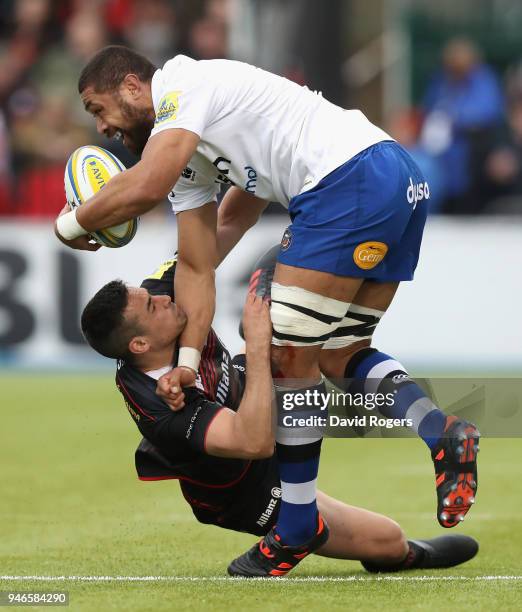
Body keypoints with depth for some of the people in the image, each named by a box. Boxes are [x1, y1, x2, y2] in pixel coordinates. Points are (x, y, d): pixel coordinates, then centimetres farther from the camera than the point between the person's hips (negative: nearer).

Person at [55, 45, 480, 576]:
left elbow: (145, 187, -19)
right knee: (337, 357, 17)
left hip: (350, 181, -10)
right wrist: (188, 360, 16)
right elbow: (197, 266, 24)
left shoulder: (181, 87, -3)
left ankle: (298, 529, 7)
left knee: (290, 353, -2)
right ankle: (443, 435, -5)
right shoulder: (188, 150, 26)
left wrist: (71, 223, -1)